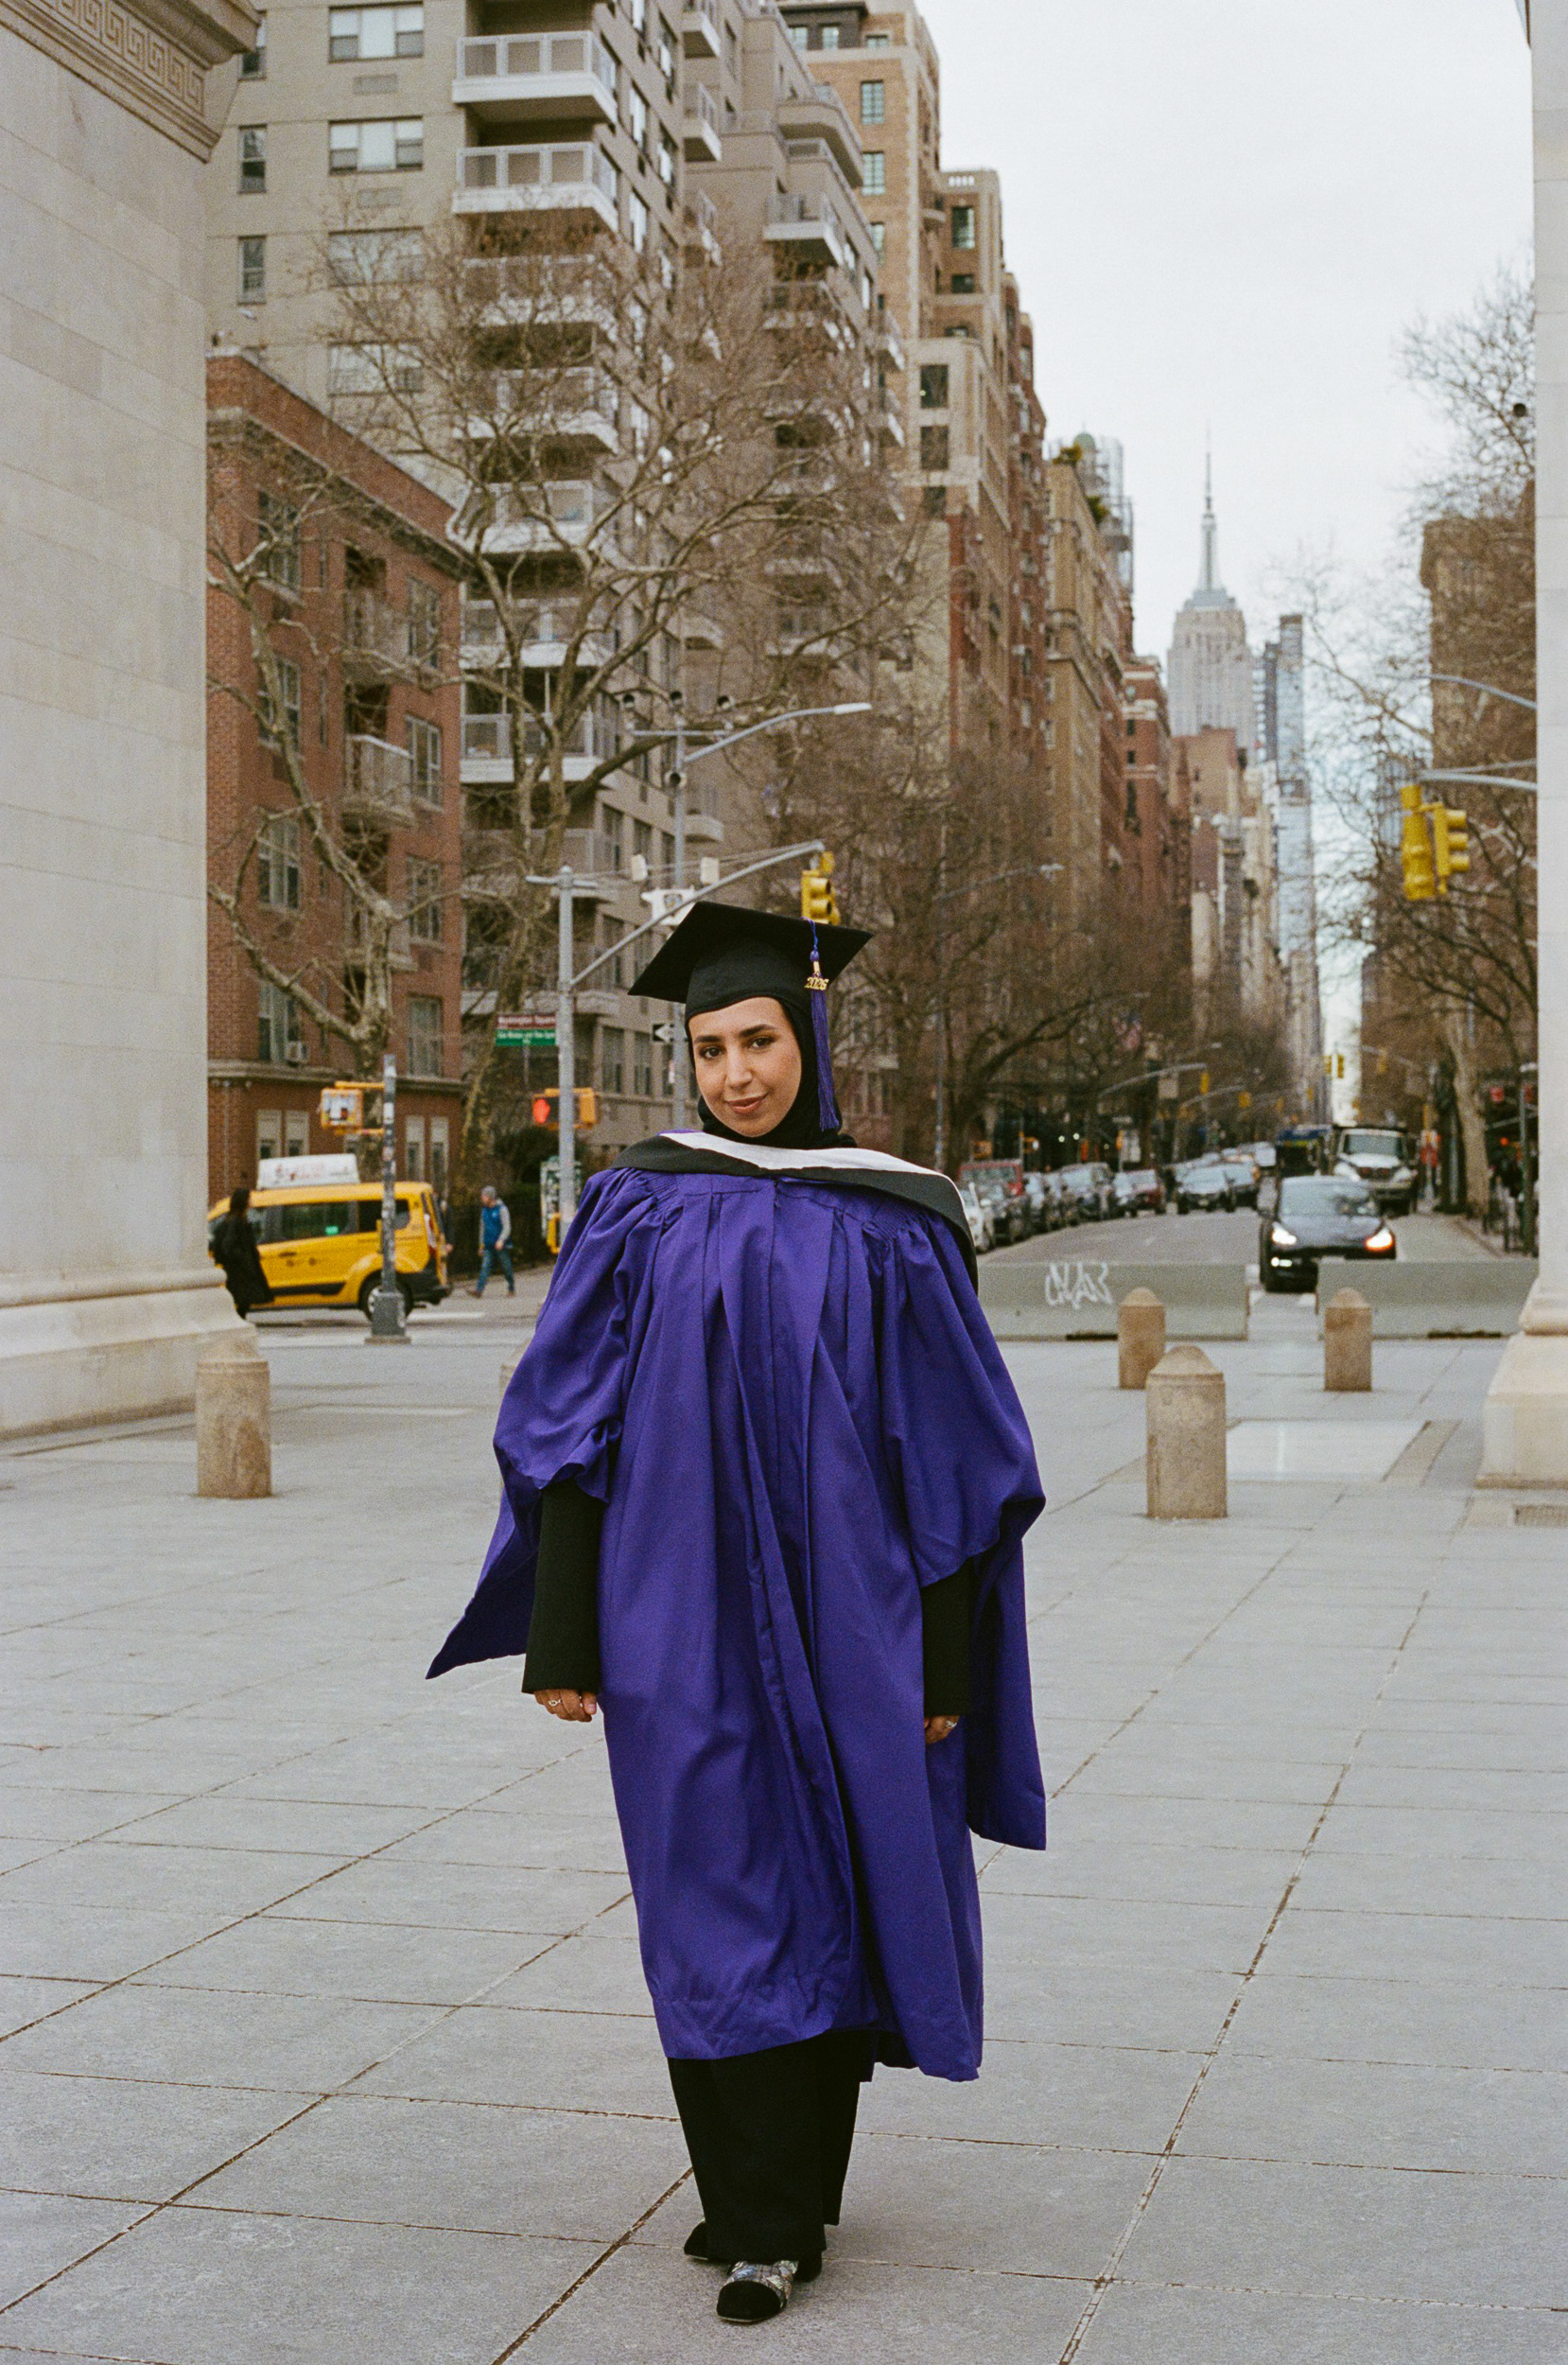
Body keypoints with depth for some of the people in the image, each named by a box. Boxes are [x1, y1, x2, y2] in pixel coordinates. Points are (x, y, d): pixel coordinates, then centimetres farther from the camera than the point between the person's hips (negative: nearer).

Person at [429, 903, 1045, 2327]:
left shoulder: (895, 1227, 1)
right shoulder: (639, 1211, 2)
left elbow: (958, 1452, 2)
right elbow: (566, 1426, 1)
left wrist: (944, 1664, -2)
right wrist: (560, 1635, -4)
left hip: (847, 1624, 0)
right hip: (684, 1623, 0)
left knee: (829, 1901, 6)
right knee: (720, 1913, 1)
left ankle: (784, 2199, 21)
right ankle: (765, 2222, 13)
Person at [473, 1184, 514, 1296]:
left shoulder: (501, 1209, -7)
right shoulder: (484, 1210, 12)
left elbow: (507, 1227, -12)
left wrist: (501, 1241, -24)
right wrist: (481, 1244, 19)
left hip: (501, 1246, -5)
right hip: (488, 1246, 5)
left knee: (506, 1268, 5)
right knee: (485, 1267, -8)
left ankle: (512, 1289, 21)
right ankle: (479, 1290, -19)